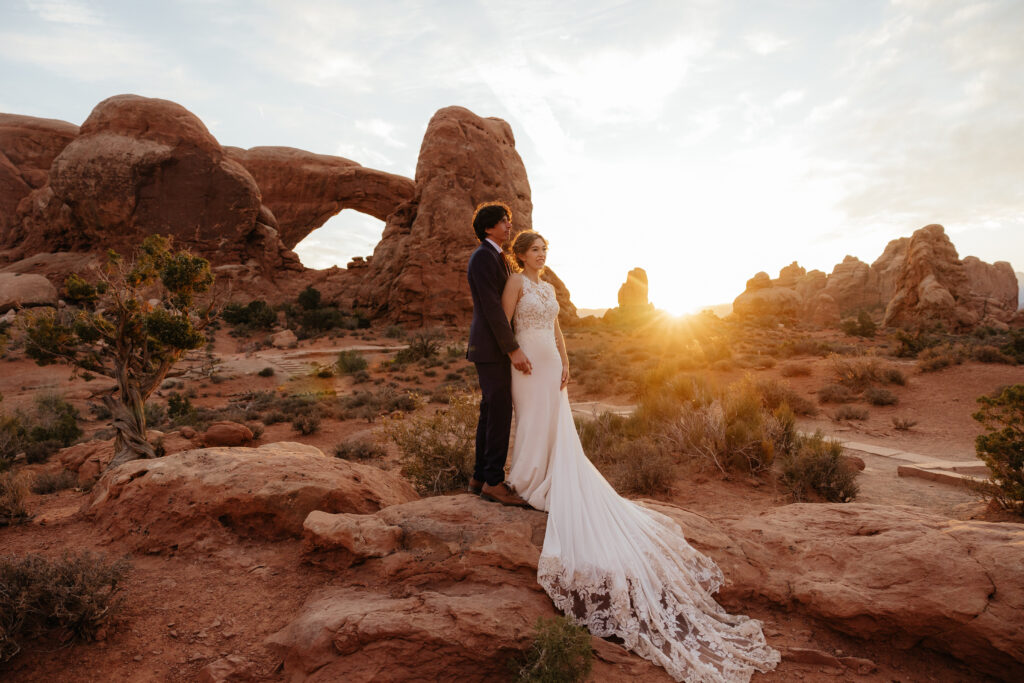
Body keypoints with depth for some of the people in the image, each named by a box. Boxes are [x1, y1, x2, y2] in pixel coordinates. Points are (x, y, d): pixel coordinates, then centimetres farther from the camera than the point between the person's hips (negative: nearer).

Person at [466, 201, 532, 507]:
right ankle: (494, 482, -1)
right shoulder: (483, 256, -13)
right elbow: (491, 307, -21)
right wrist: (514, 350, -22)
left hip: (494, 348, 10)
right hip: (492, 348, -10)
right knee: (501, 413, -8)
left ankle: (480, 477, 18)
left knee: (491, 412, 11)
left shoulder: (495, 257, 20)